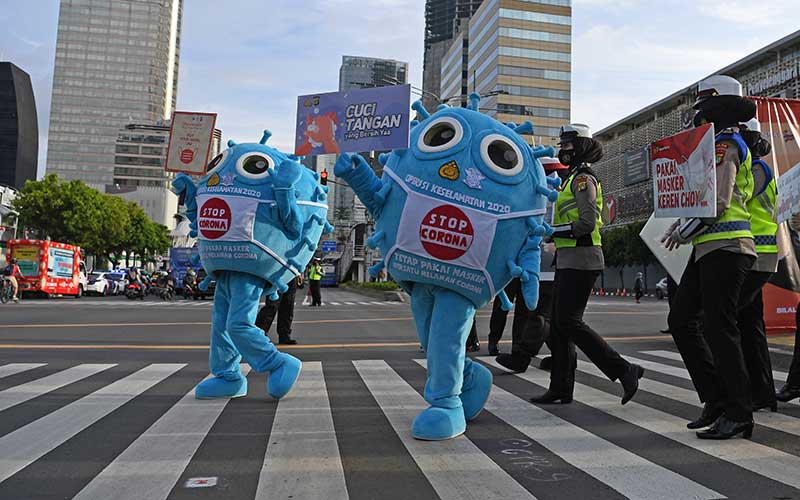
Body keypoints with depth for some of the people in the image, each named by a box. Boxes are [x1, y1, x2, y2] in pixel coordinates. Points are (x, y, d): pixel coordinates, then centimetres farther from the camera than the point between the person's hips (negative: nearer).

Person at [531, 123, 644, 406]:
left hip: (579, 259, -10)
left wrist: (549, 231, -15)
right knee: (558, 324, 8)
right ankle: (560, 389, 12)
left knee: (569, 322, -12)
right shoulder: (575, 178, 22)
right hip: (570, 260, 10)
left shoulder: (583, 178, -8)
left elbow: (587, 223, -19)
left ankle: (624, 370, -6)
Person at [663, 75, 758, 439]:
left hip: (725, 247, -10)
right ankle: (716, 400, 15)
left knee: (718, 328, -7)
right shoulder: (720, 145, 23)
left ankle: (737, 414, 2)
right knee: (680, 320, 9)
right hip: (709, 247, 10)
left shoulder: (725, 144, -7)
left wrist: (685, 231, -8)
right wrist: (684, 224, 13)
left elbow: (720, 201, -17)